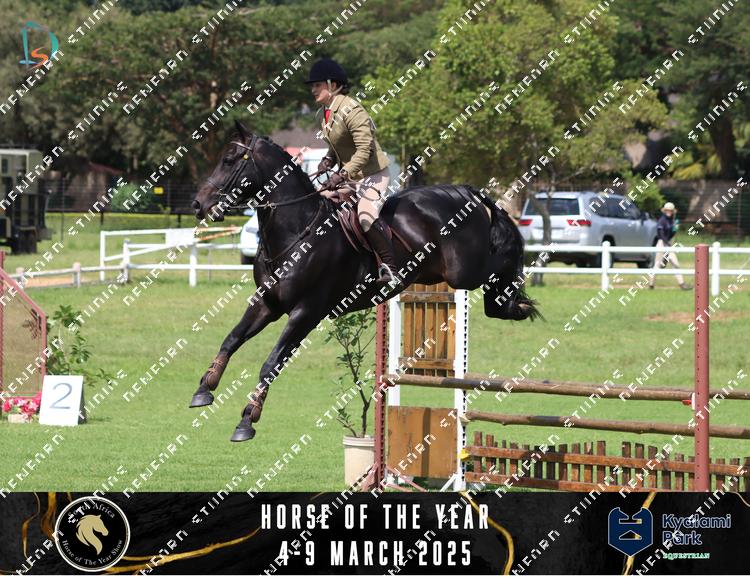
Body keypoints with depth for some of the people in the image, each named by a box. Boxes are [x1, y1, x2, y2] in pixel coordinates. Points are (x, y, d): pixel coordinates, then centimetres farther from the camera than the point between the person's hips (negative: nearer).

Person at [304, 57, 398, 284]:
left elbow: (365, 149, -28)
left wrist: (342, 174, -34)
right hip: (349, 175, 10)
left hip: (372, 174, -10)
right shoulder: (327, 113, 8)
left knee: (366, 215, -30)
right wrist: (328, 160, 1)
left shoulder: (351, 110, -21)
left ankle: (390, 268, -28)